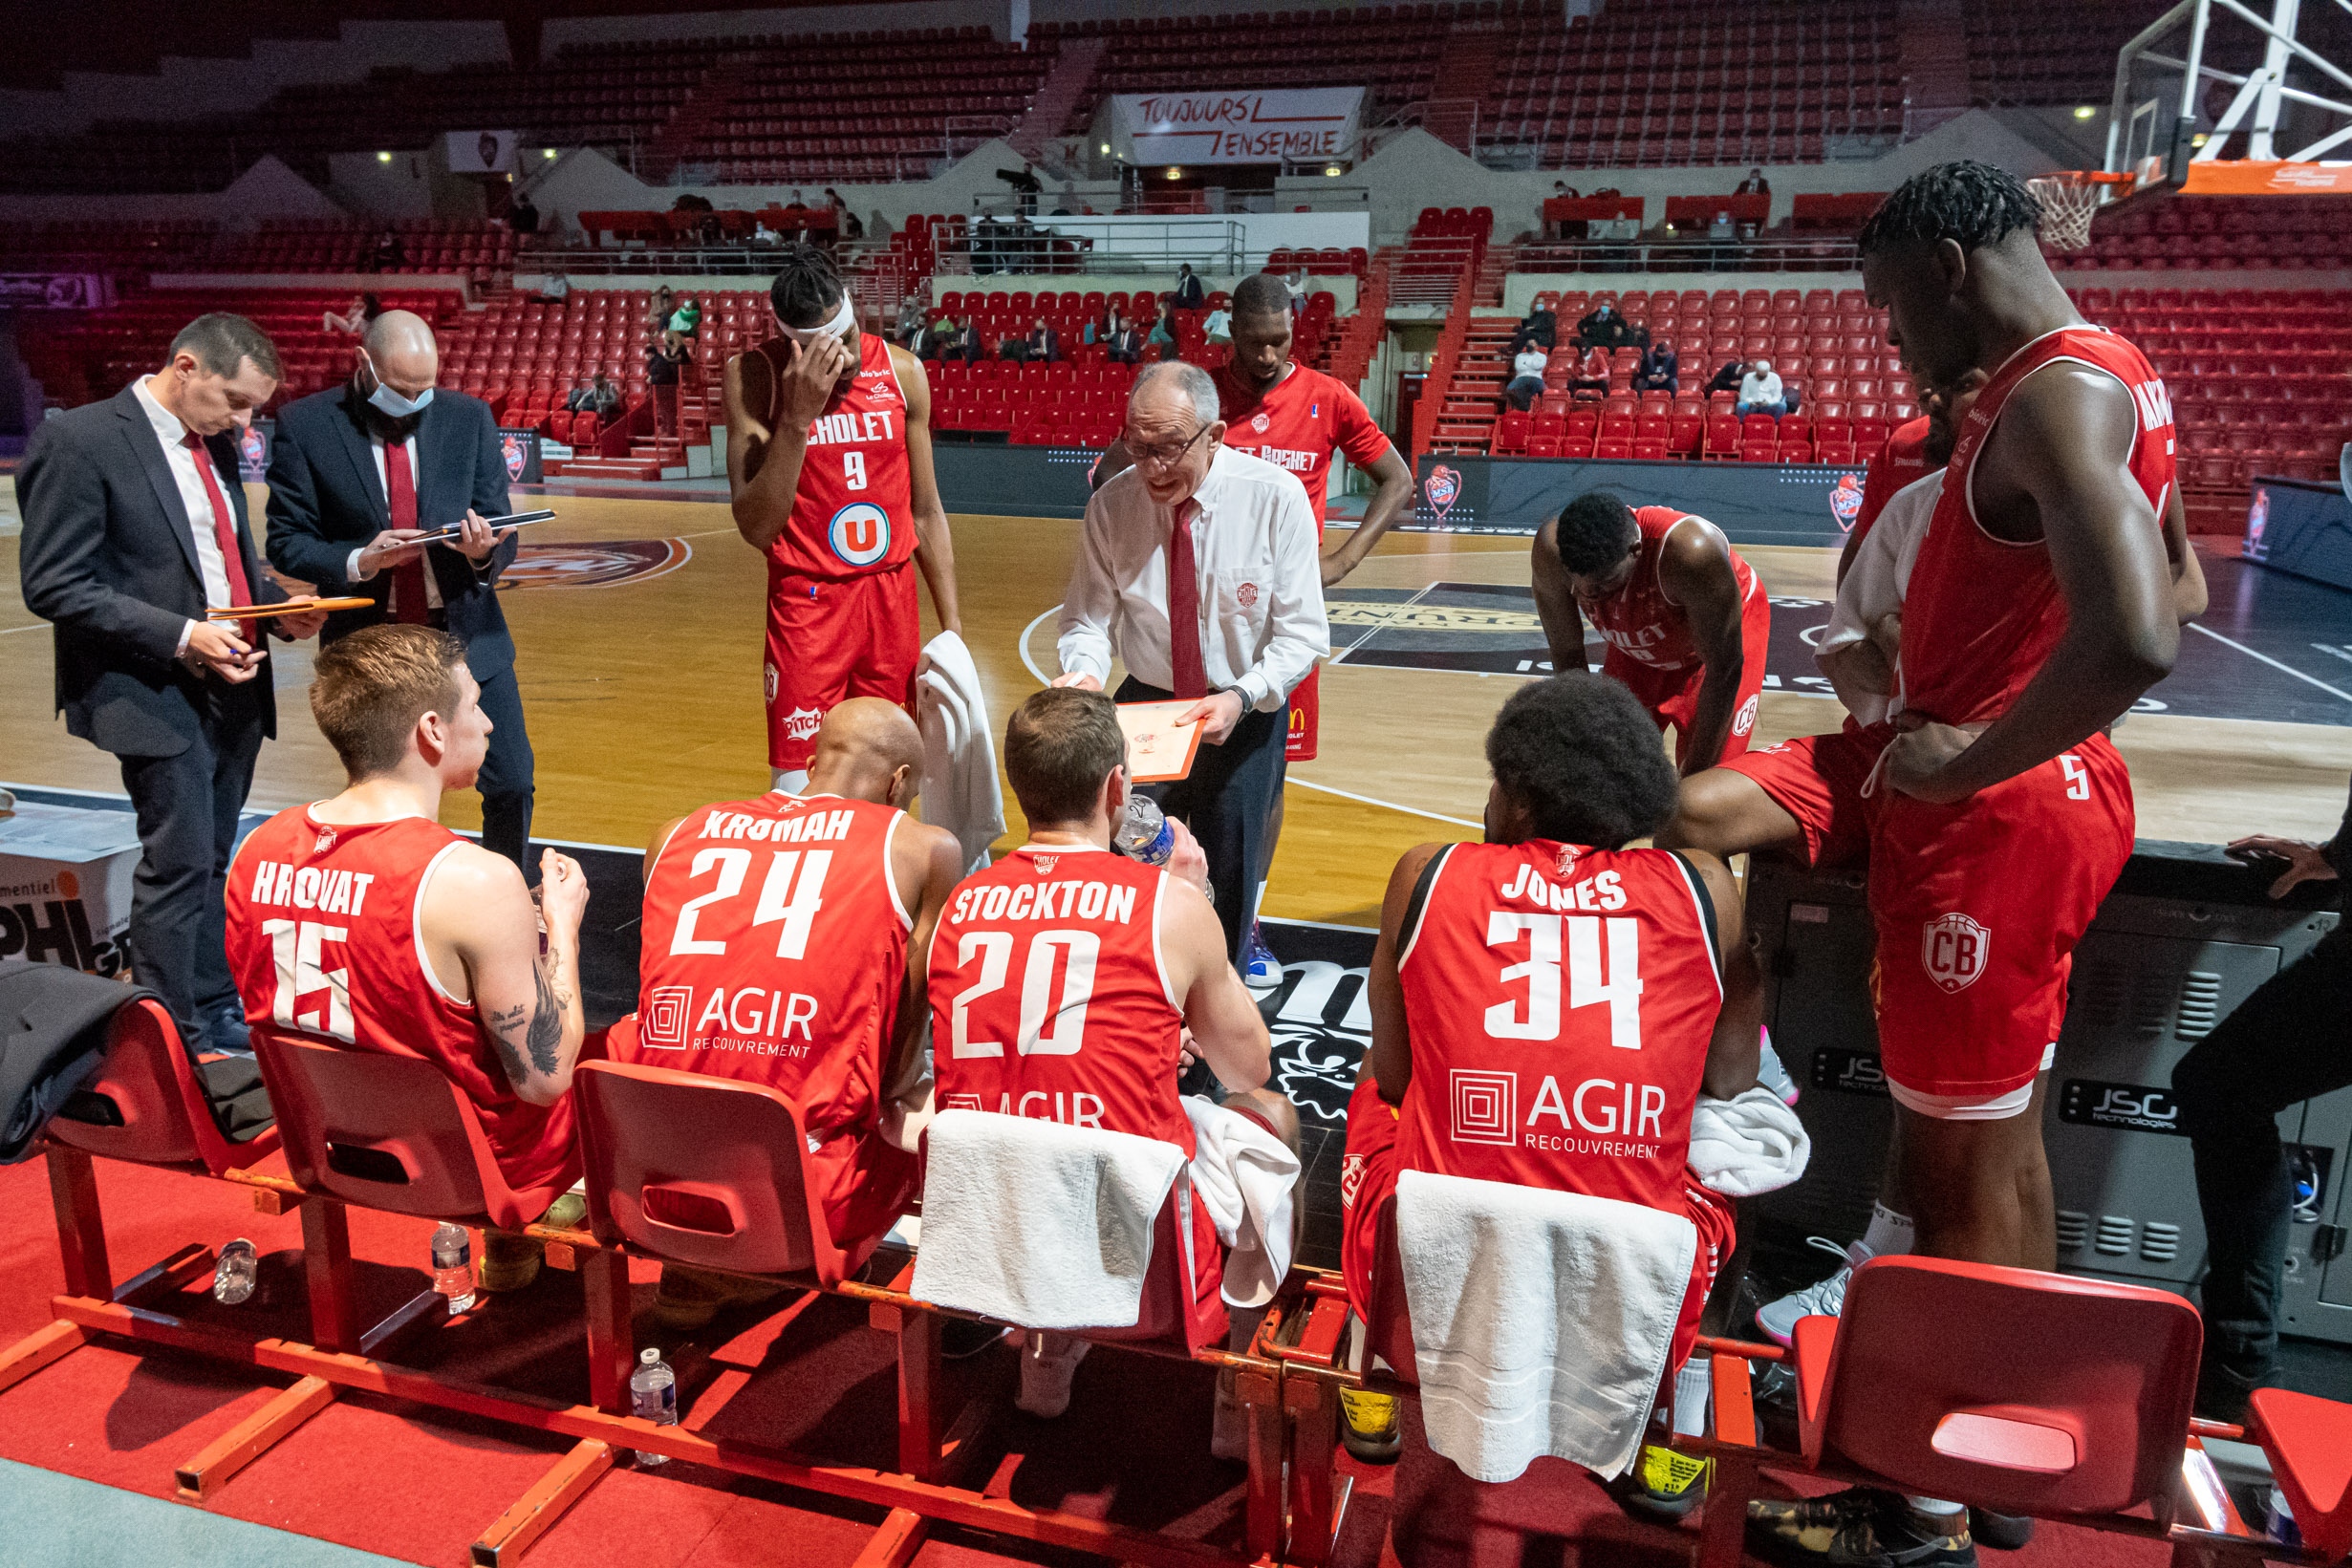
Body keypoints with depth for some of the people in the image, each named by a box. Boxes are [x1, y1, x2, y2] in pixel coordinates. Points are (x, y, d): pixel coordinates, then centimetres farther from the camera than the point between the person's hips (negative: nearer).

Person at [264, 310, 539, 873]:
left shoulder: (468, 417, 2)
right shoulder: (305, 426, -3)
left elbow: (501, 533, 3)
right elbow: (287, 543, -2)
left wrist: (483, 551, -21)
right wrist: (359, 561, -21)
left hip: (467, 633, 1)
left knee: (512, 786, 1)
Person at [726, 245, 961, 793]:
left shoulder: (903, 371, 0)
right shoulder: (754, 376, -9)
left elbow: (926, 512, 10)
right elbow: (757, 529, -18)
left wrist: (952, 626, 9)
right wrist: (798, 416, -26)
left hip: (892, 603, 3)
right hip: (806, 608, -3)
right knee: (797, 794, -5)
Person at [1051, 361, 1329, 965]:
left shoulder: (1276, 497, -16)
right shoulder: (1111, 504, -10)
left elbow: (1302, 634, -14)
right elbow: (1088, 618, -6)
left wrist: (1241, 698, -30)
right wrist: (1083, 671, -30)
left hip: (1246, 716, -1)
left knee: (1227, 890, 8)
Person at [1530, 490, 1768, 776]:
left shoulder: (1690, 553, -44)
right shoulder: (1551, 550, -34)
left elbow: (1724, 669, -32)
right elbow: (1567, 656, -18)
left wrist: (1693, 776, -28)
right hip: (1639, 647, 4)